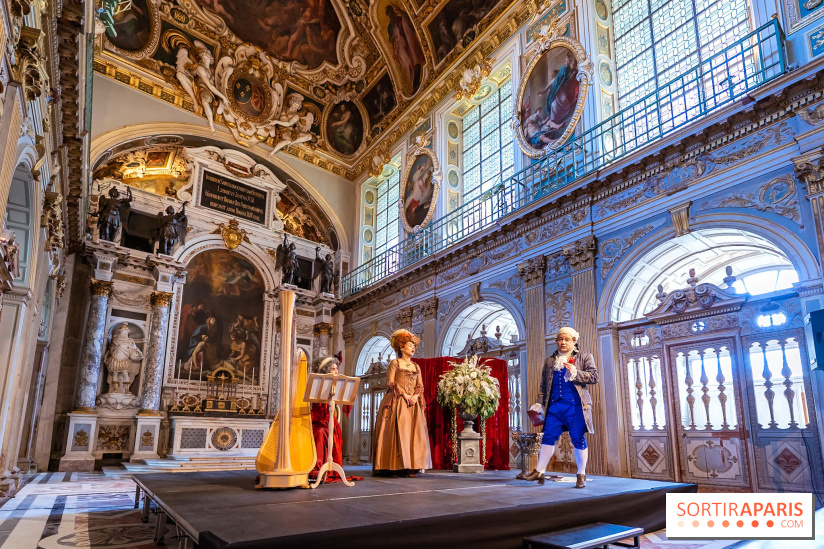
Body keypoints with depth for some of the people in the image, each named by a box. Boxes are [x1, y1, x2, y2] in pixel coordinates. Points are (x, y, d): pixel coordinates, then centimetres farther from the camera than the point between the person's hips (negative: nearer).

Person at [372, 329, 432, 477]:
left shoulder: (416, 366, 18)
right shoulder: (394, 363, 3)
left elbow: (420, 385, 13)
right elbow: (390, 382, -5)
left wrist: (415, 395, -7)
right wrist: (404, 394, -13)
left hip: (413, 404, 5)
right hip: (397, 402, -5)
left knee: (413, 433, -2)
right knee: (397, 432, -11)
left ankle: (410, 467, 0)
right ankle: (393, 467, -9)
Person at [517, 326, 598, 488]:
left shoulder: (585, 357, 8)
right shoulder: (550, 361, 18)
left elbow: (594, 377, -4)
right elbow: (544, 384, 20)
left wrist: (574, 372, -16)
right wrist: (540, 403, 12)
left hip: (575, 405, -3)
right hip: (555, 405, 3)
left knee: (578, 439, 1)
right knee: (548, 436, -1)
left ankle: (581, 475, 15)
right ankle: (539, 471, 3)